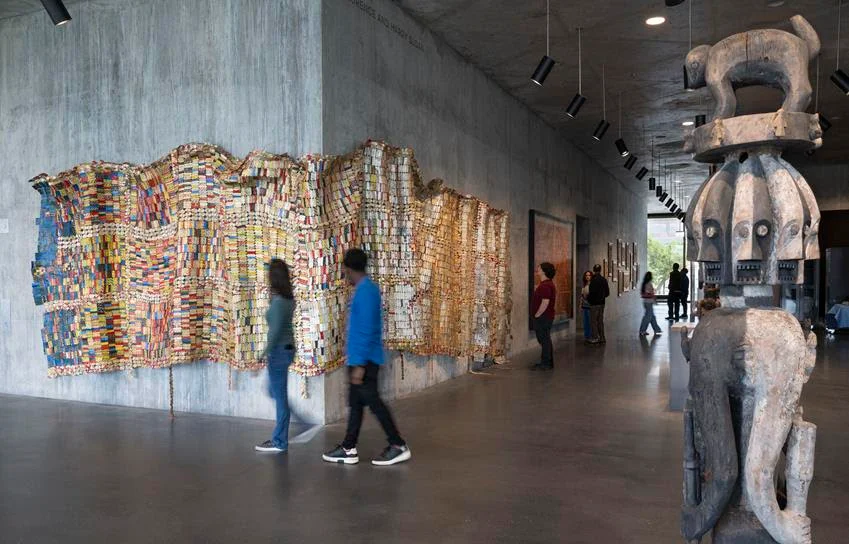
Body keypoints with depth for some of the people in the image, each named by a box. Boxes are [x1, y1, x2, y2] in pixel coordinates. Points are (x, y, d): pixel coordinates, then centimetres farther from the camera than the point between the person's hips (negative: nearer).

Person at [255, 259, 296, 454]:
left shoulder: (278, 301, -18)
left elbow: (275, 329, -23)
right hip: (287, 348, 9)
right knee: (275, 392, 20)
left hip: (279, 350, -9)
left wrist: (266, 352, -17)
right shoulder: (288, 299, 8)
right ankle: (280, 437, 25)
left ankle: (279, 442, 8)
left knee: (280, 396, -1)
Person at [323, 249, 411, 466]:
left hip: (364, 359, -10)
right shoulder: (367, 288, 12)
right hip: (361, 357, 10)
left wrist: (359, 364, -24)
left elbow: (366, 330, -23)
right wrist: (351, 347, 32)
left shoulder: (365, 291, -19)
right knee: (355, 402, 12)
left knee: (372, 402, -4)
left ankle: (399, 446, 5)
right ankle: (349, 449, 19)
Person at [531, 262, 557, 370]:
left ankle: (545, 364, 1)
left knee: (544, 340, -4)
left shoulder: (545, 286, -20)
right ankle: (548, 362, 23)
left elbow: (545, 302, -27)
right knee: (545, 340, 16)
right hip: (546, 316, 11)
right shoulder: (549, 284, 14)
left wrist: (537, 315, -18)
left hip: (543, 317, -11)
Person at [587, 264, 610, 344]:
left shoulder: (594, 280, -16)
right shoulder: (604, 280, 6)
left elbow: (592, 292, -20)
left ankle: (595, 338, -1)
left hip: (594, 304, -7)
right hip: (602, 303, 7)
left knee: (593, 321, 1)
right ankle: (602, 338, 15)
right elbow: (607, 293, 10)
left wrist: (588, 298, -3)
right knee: (600, 321, 13)